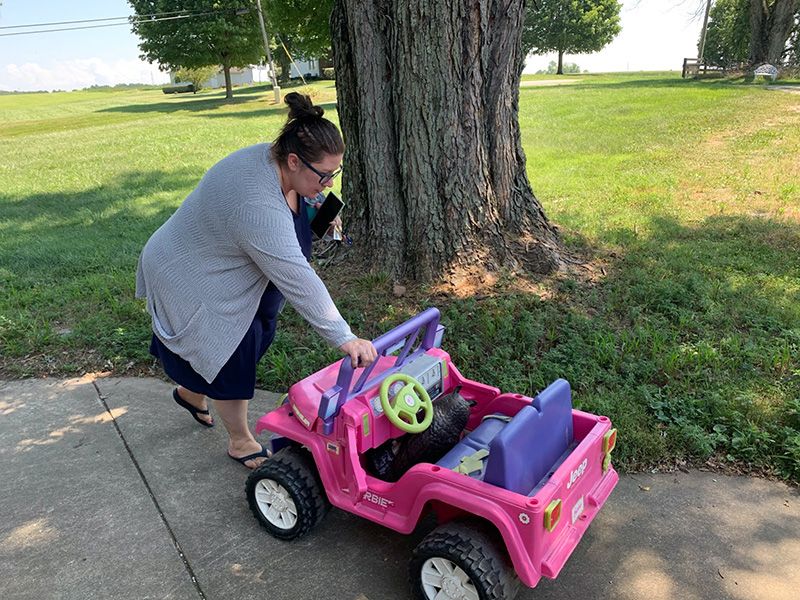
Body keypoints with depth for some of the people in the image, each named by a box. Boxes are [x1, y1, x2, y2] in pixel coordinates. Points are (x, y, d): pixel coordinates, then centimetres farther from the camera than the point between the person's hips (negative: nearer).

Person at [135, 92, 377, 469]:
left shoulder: (275, 160, -11)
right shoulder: (257, 205, -39)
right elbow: (298, 281, -40)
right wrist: (344, 338, -36)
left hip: (221, 269, 9)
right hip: (192, 284, -9)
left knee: (245, 343, 20)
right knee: (231, 358, 1)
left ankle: (191, 392, 47)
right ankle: (240, 442, 23)